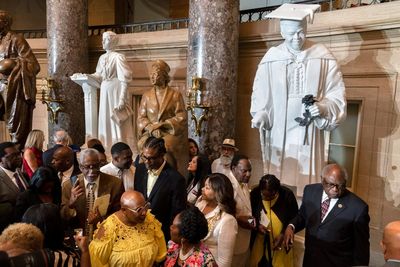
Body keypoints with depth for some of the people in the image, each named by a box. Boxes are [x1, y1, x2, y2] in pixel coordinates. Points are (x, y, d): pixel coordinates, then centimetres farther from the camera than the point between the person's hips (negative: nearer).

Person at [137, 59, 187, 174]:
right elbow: (141, 118, 7)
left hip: (170, 133, -2)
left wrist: (162, 124, -14)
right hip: (150, 133, 3)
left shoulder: (175, 94, 5)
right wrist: (151, 128, -13)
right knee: (143, 144, -29)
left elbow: (182, 117, -3)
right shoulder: (146, 95, 14)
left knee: (165, 145, -34)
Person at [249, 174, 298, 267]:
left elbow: (294, 218, -4)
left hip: (281, 242, -1)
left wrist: (283, 234, -12)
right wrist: (257, 225, -16)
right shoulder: (255, 193, -14)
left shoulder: (287, 194, -17)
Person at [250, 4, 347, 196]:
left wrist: (323, 107, -17)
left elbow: (337, 95, 2)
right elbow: (260, 95, 5)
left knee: (307, 185, 4)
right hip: (278, 133, 1)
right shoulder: (270, 59, 0)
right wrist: (260, 116, -12)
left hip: (309, 134, 0)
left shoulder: (323, 57, -1)